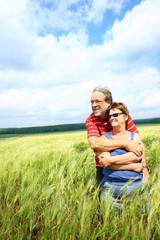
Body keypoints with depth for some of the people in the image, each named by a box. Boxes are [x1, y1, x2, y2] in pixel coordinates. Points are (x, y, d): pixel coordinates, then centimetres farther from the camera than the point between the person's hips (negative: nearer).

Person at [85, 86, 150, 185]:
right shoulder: (90, 120, -9)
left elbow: (138, 143, -5)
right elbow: (94, 143, -28)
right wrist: (125, 143, -31)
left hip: (127, 168, 1)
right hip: (103, 169, 0)